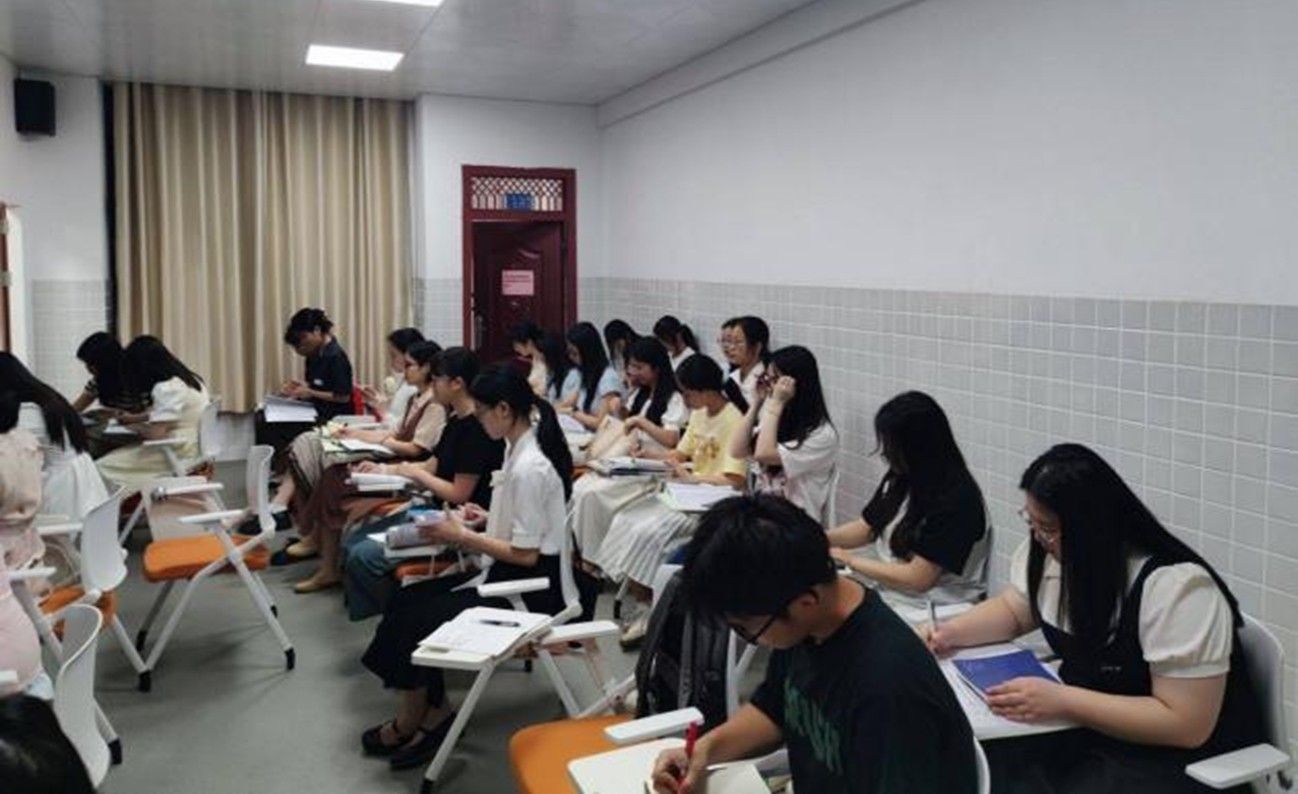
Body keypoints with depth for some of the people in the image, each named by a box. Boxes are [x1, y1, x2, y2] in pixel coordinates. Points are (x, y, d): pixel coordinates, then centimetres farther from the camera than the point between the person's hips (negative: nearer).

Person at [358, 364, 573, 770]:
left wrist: (461, 537, -14)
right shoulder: (523, 449, 5)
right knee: (406, 600, 4)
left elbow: (526, 554, -22)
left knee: (415, 620, -7)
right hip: (506, 575, 9)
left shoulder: (529, 468, -24)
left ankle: (411, 722, 16)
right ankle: (433, 712, 8)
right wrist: (486, 519, 5)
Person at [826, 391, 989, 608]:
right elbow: (865, 528, 17)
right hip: (889, 591, 8)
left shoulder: (956, 498, -20)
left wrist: (848, 559, -10)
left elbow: (918, 579, -19)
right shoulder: (899, 478, 4)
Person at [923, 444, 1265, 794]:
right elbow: (1013, 610, 13)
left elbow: (1186, 725, -26)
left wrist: (1061, 700, -31)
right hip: (1088, 728, 7)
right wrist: (951, 632, -6)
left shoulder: (1176, 587, -26)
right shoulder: (1048, 551, -6)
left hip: (1179, 756, -6)